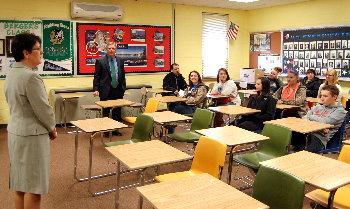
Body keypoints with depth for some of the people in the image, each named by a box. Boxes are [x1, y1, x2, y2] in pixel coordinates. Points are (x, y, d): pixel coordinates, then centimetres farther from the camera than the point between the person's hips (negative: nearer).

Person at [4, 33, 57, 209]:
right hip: (31, 135, -9)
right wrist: (52, 129, 0)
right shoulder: (30, 77, -22)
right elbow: (43, 109, -18)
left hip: (15, 131, 9)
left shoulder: (11, 73, 6)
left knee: (20, 181, 19)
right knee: (33, 185, 3)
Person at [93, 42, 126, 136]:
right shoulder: (100, 61, -2)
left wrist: (124, 88, 9)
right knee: (105, 112, 5)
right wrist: (96, 89, -11)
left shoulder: (120, 61, 9)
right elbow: (97, 76, -3)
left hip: (118, 90, 4)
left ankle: (115, 129, 21)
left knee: (117, 112, 9)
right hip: (106, 91, -3)